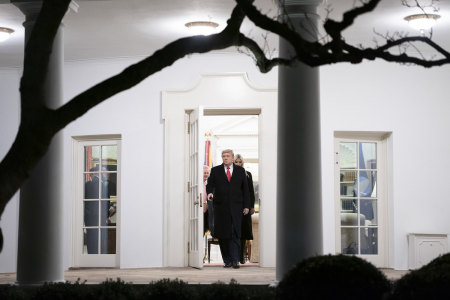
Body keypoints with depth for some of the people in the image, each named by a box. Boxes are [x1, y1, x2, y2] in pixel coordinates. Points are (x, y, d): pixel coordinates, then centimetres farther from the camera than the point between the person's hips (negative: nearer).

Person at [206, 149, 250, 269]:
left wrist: (246, 206, 5)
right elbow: (210, 184, 6)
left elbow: (245, 188, 10)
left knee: (235, 234, -7)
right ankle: (227, 261, 7)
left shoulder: (240, 170, 11)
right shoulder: (215, 170, 10)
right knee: (222, 235, 0)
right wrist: (210, 192, -18)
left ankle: (235, 260, -6)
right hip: (221, 207, 1)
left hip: (236, 207, 0)